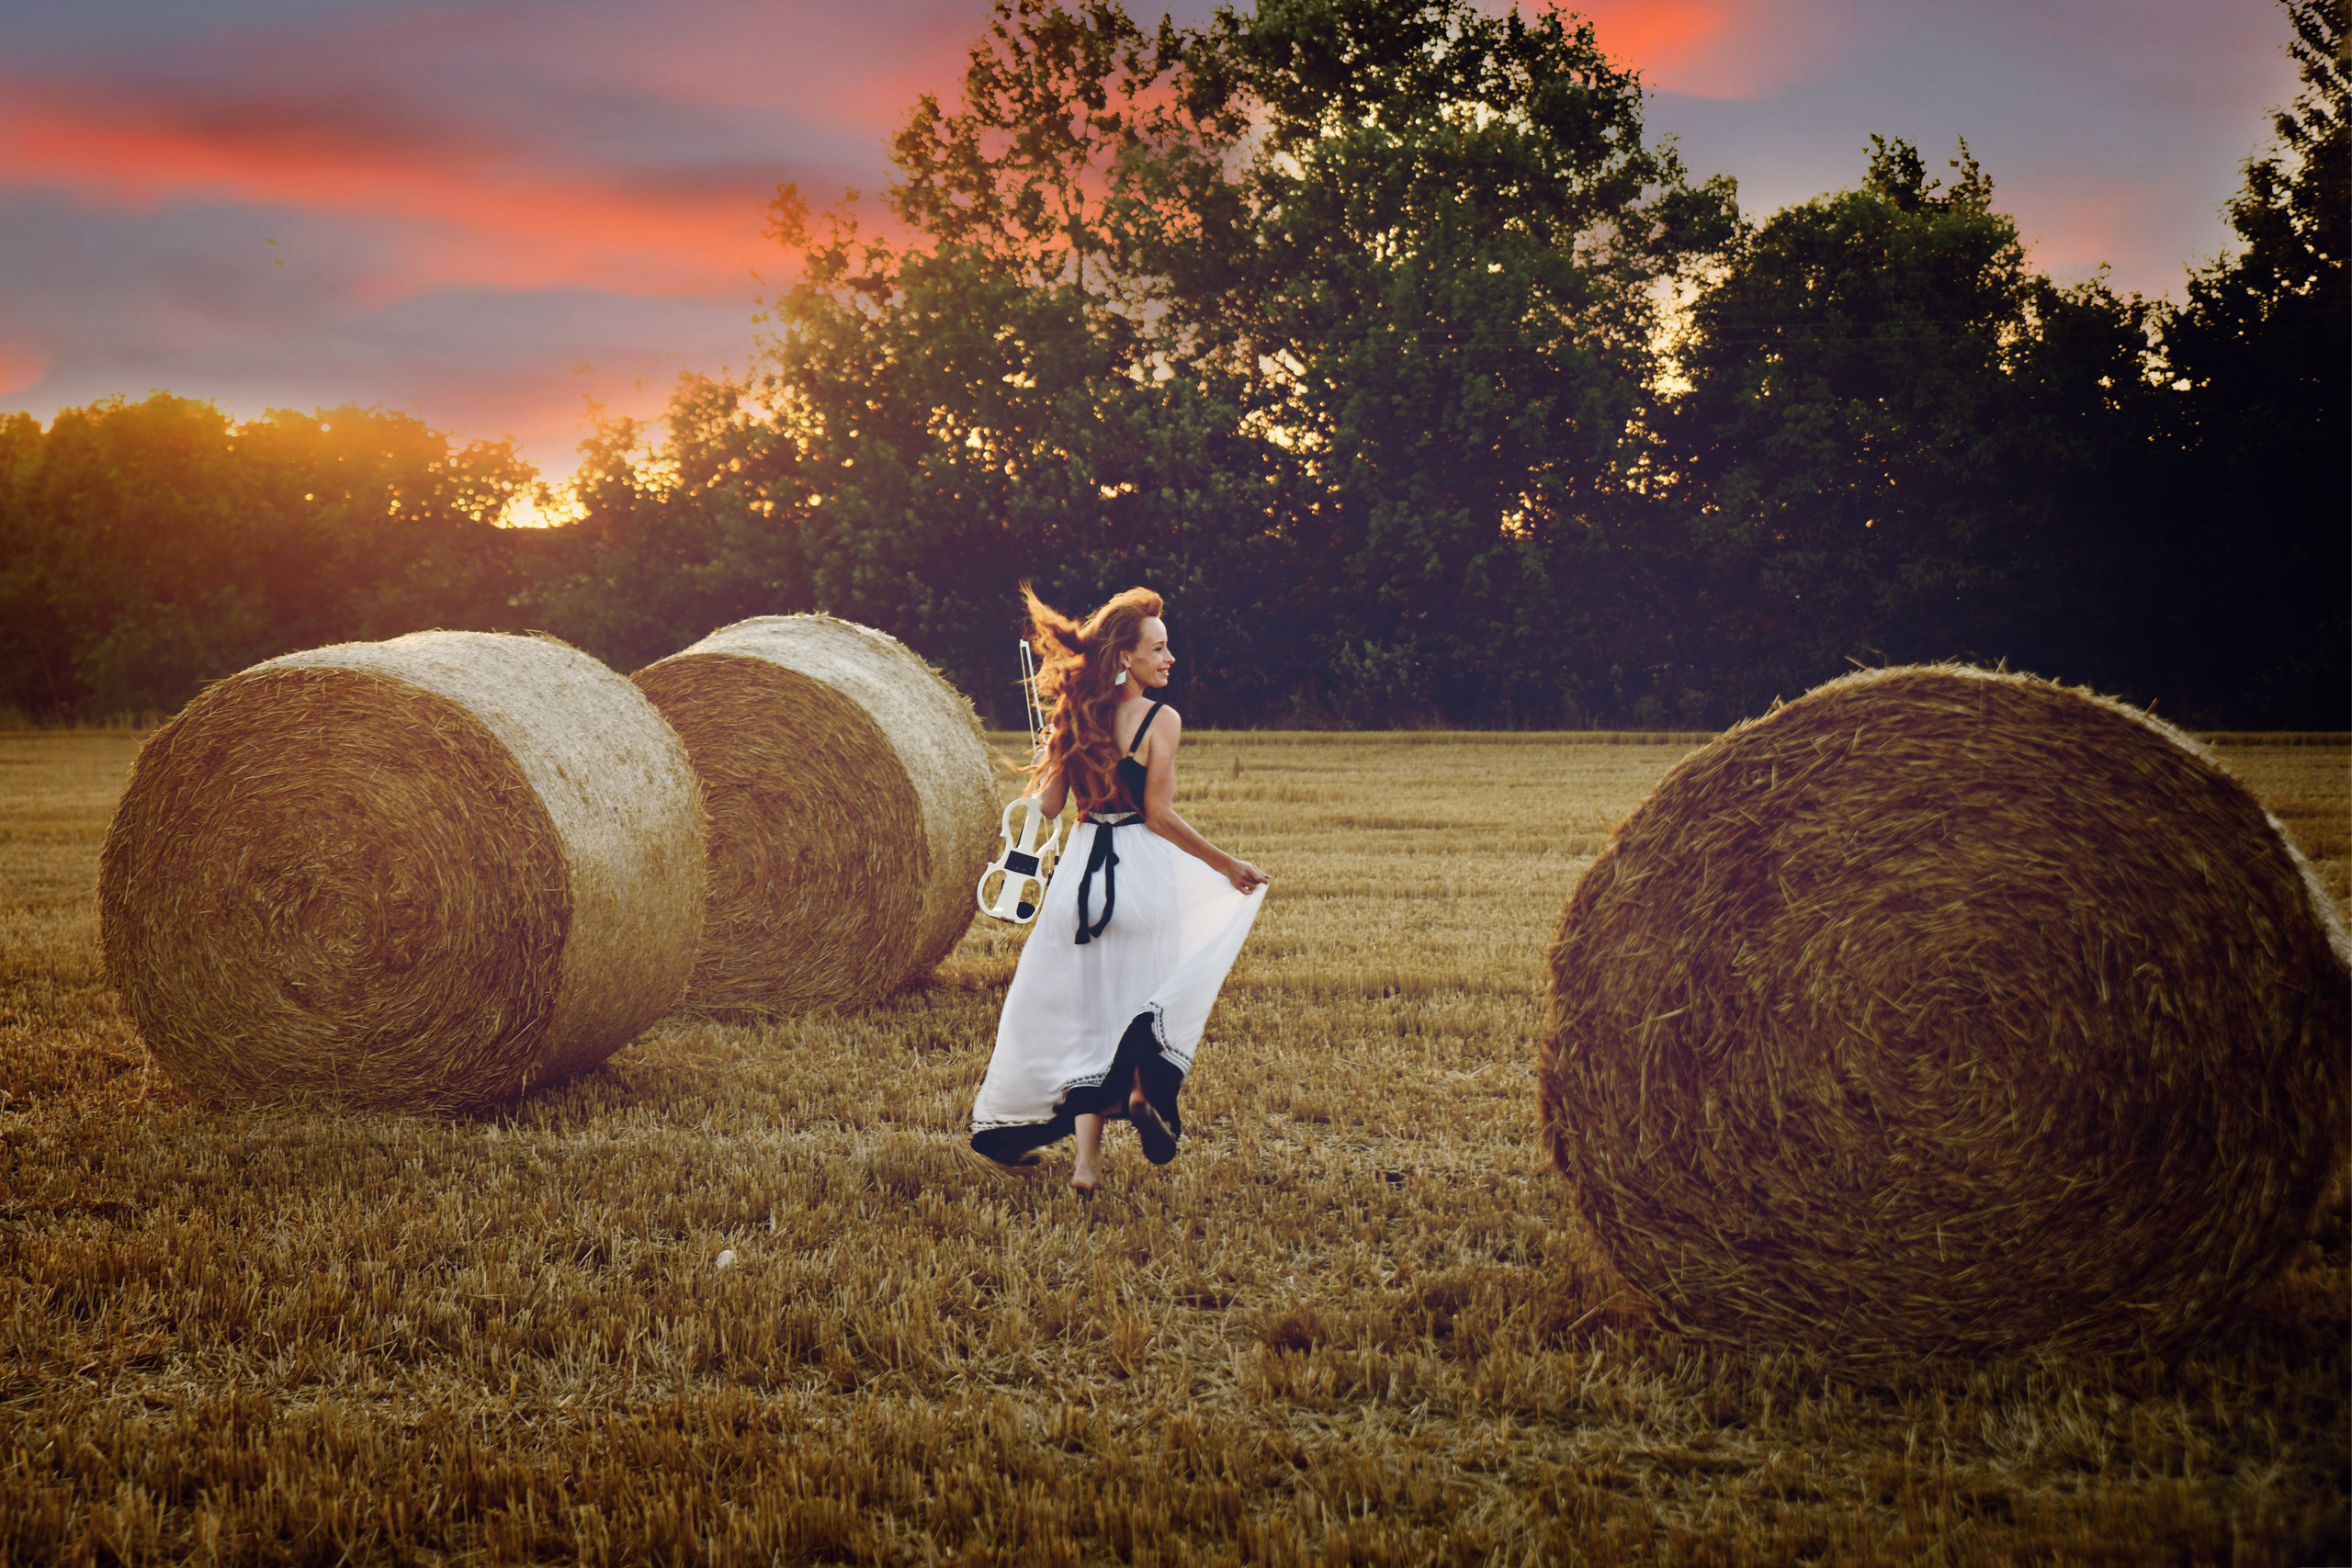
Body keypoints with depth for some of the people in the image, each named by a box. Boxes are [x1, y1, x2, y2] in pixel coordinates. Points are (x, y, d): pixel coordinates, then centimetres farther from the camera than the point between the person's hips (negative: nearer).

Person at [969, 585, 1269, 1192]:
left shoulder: (1076, 714, 5)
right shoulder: (1160, 720, -10)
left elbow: (1048, 804, 5)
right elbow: (1160, 816, -13)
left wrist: (1048, 754, 23)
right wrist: (1228, 865, -5)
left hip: (1082, 868, 5)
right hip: (1143, 871, -5)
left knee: (1087, 1011, 7)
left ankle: (1086, 1159, 5)